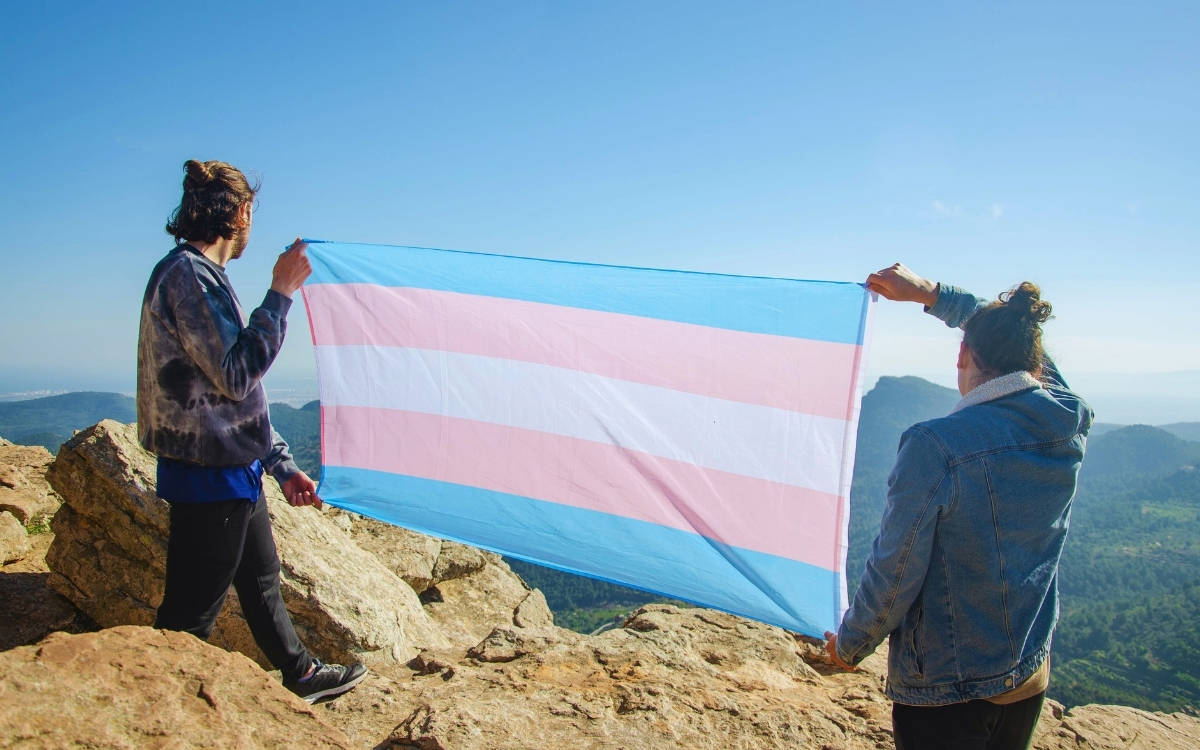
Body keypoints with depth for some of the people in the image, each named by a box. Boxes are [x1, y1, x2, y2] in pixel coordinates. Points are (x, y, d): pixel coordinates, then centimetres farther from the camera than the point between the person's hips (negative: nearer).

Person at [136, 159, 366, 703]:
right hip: (209, 478, -11)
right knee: (191, 612, 1)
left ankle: (302, 675, 40)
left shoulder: (202, 275, 15)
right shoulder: (187, 275, -16)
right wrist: (281, 294, -20)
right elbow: (236, 374, -24)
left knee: (262, 579, 23)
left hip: (235, 473, 11)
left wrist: (280, 465, 16)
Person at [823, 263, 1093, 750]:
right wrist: (930, 293, 16)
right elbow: (1014, 334, 13)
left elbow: (895, 575, -18)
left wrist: (849, 646, -1)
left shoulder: (935, 445, -25)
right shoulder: (1068, 427, -7)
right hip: (1030, 683, 6)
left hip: (943, 696, -6)